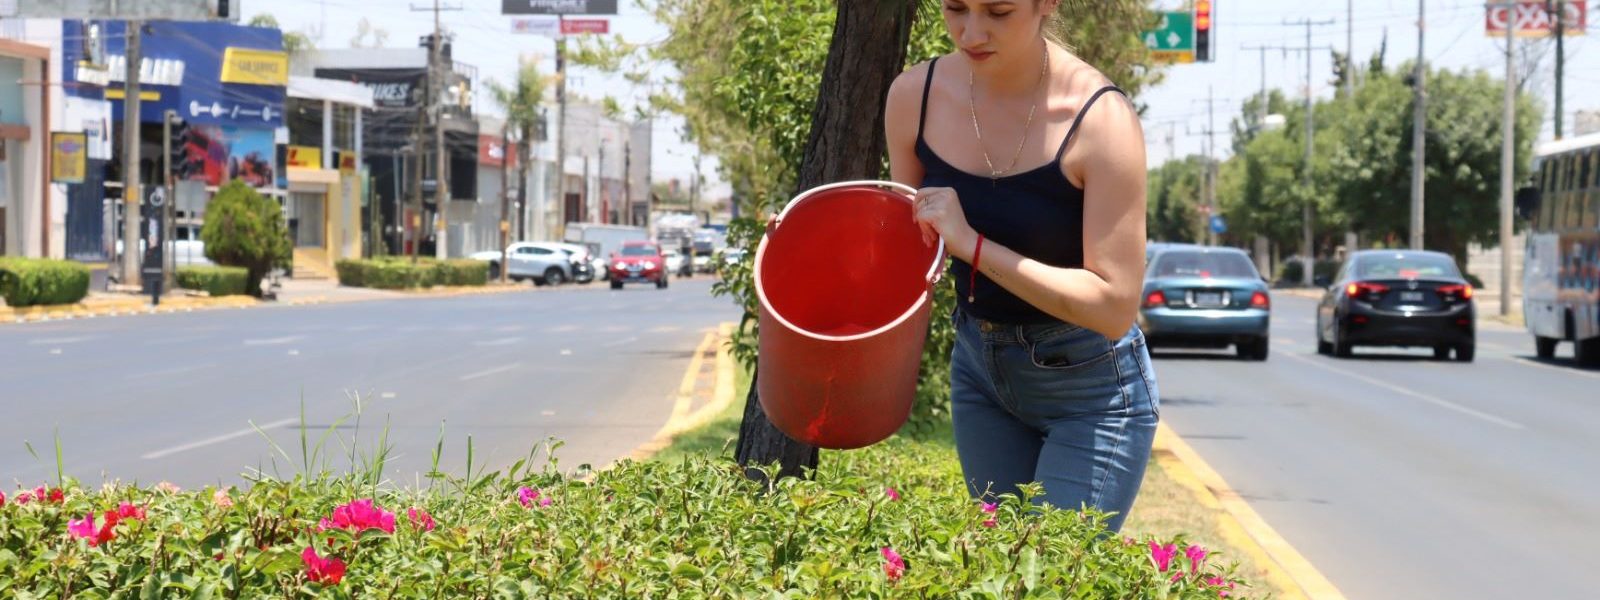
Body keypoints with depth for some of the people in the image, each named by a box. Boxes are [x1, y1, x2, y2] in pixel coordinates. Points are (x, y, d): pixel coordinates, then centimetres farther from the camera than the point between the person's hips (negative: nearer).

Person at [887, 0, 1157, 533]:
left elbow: (1114, 306, -25)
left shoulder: (1100, 119, -22)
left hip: (1089, 389, -5)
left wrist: (971, 245, -29)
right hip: (980, 370, 5)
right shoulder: (915, 96, -8)